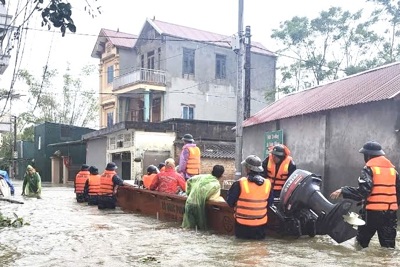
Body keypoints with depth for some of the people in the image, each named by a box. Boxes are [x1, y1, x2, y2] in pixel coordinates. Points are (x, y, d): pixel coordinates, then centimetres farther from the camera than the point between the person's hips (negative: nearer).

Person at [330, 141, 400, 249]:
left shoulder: (369, 168, -8)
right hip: (390, 212, 5)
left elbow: (363, 191, -20)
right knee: (388, 245, 8)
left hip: (372, 211, -5)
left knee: (361, 242, 10)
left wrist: (343, 191, -17)